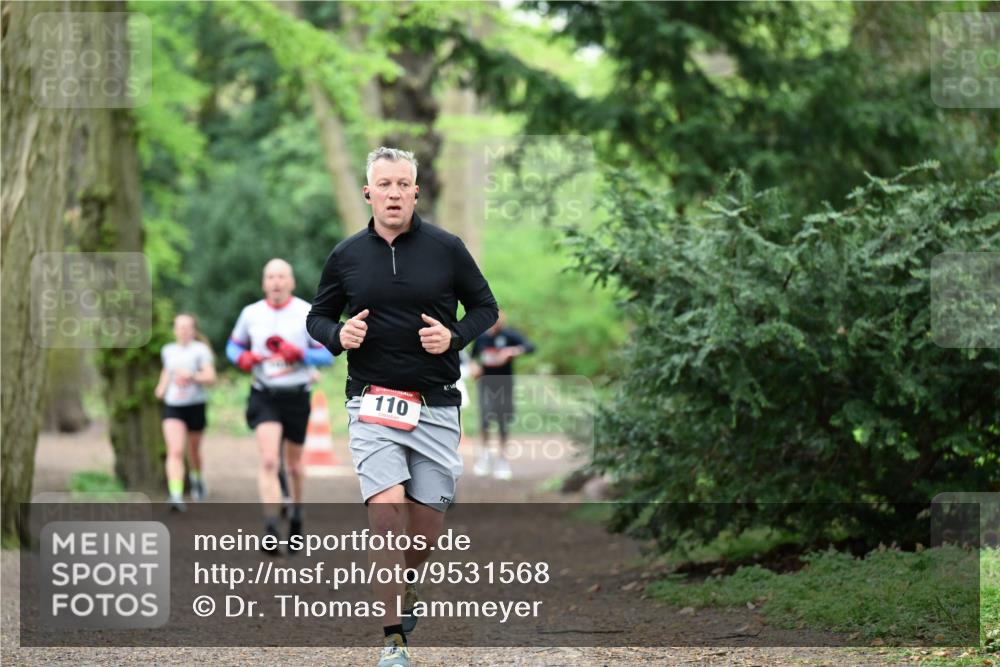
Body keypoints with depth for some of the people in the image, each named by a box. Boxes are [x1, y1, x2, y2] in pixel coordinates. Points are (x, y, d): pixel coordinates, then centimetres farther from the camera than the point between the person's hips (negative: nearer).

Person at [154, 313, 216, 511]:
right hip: (172, 406, 2)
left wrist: (191, 376, -29)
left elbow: (210, 377, -14)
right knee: (175, 451, -15)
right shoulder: (168, 351, 7)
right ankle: (176, 495, -24)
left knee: (193, 450, 17)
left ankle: (196, 478, 49)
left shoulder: (200, 350, -6)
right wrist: (162, 387, 11)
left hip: (195, 406, -2)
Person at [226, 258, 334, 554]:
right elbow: (234, 345, 17)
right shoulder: (251, 313, 3)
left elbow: (327, 355, -4)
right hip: (264, 397, 0)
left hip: (296, 397, 0)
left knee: (293, 465, 14)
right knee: (268, 461, -17)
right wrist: (242, 357, -6)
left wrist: (300, 354, -22)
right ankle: (271, 530, -23)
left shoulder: (307, 313, -4)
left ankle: (296, 513, 41)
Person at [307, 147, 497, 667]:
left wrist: (454, 337, -10)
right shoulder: (347, 255, 4)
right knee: (388, 507, -18)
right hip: (373, 404, -1)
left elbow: (485, 307, 9)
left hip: (436, 405, 1)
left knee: (428, 520, 5)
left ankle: (403, 592, 38)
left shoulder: (446, 248, 1)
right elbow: (317, 316, 15)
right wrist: (338, 335, -8)